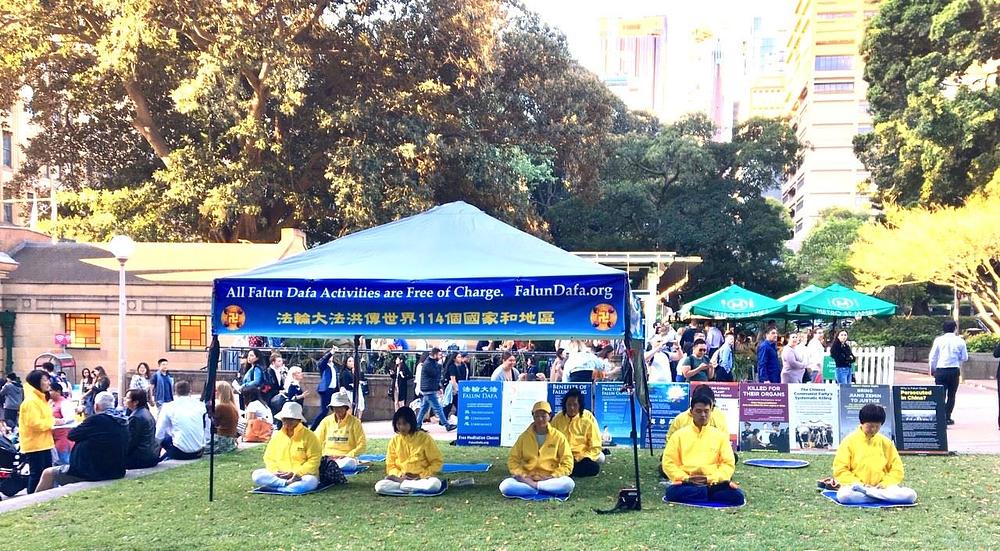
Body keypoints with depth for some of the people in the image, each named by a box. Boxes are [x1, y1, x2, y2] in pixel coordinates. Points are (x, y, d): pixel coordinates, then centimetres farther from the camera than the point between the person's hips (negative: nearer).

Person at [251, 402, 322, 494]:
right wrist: (275, 471, -10)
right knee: (256, 475, -20)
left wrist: (296, 474, -17)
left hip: (302, 475, -4)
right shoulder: (277, 436, 9)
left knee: (310, 482, -38)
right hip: (279, 475, 4)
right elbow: (269, 458, 11)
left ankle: (275, 488, -28)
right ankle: (289, 484, -27)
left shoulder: (309, 436, -4)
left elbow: (314, 461, -8)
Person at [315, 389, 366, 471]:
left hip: (347, 457, 0)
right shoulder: (326, 421, 9)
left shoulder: (354, 422, 1)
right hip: (328, 457, 0)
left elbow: (362, 445, -1)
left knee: (349, 463, -38)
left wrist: (347, 456, -15)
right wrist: (324, 455, -8)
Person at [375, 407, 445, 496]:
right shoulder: (394, 441, 4)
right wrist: (399, 475, -11)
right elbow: (390, 465, 9)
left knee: (435, 484, -37)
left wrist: (421, 475, -11)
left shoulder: (425, 438, -4)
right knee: (379, 486, -27)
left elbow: (437, 462, -2)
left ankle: (402, 485, -20)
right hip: (401, 478, 2)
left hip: (422, 478, -2)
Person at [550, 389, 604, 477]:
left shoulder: (589, 419, -8)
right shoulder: (557, 419, -3)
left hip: (583, 457, -1)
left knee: (594, 467, -30)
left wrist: (578, 459, -19)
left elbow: (595, 447, -7)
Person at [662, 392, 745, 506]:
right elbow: (668, 463, 4)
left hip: (714, 483, 1)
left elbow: (728, 464, 6)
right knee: (673, 492, -36)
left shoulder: (720, 435, 11)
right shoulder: (678, 435, 9)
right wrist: (685, 478, -11)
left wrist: (710, 479, -10)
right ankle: (710, 496, -15)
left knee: (737, 496, -29)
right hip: (687, 484, -1)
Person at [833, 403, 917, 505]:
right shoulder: (850, 441, 2)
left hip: (881, 487, 3)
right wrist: (858, 484, -14)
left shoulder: (886, 443, 10)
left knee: (911, 495, -24)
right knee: (843, 495, -38)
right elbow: (840, 470, -2)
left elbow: (897, 469, 12)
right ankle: (883, 497, -24)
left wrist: (885, 484, -6)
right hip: (855, 486, -3)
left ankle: (864, 492, -23)